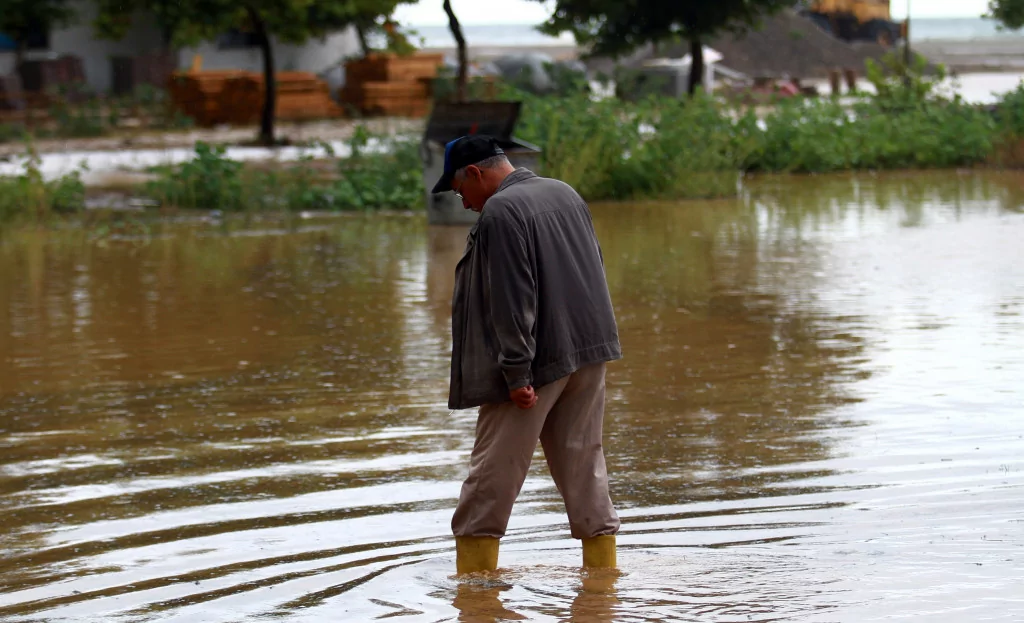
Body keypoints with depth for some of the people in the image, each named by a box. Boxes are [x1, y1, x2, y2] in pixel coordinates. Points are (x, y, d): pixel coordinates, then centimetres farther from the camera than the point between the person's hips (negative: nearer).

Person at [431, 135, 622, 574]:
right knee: (584, 461, 13)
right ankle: (602, 565, 14)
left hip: (539, 358, -8)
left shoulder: (500, 213, -13)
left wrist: (516, 373, -20)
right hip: (590, 352, 8)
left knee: (493, 471, -1)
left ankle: (474, 572, 1)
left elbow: (511, 300, -19)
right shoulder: (565, 194, 14)